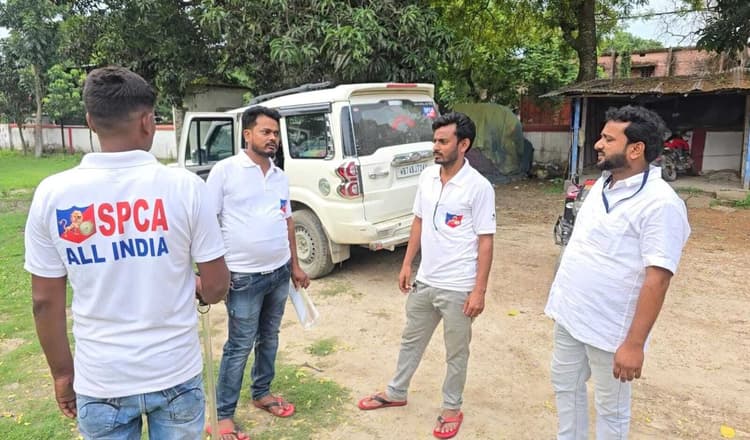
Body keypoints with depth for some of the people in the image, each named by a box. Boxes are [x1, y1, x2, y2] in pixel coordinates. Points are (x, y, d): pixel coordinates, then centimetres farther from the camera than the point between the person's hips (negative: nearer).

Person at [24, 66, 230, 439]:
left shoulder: (52, 194, -9)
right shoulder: (184, 186, -14)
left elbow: (45, 301, -2)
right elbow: (216, 288, -9)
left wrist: (63, 373, 12)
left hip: (100, 382, 1)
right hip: (176, 374, -1)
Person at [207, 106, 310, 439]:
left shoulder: (280, 176, 9)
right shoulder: (225, 170, -9)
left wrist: (295, 266, 16)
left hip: (279, 272, 6)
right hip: (244, 276, -6)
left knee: (269, 338, 18)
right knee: (239, 346, 2)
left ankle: (261, 393, 37)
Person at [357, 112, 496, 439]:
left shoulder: (479, 187, -16)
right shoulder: (427, 177, 1)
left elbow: (485, 241, -13)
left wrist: (479, 290, -14)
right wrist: (407, 264, 10)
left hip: (458, 288, -6)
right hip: (424, 281, 6)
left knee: (456, 353, 13)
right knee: (411, 341, 22)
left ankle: (452, 409, 34)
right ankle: (396, 393, 42)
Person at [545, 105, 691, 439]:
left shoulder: (660, 203, -20)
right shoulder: (602, 184, 5)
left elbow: (657, 278, -23)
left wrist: (634, 343, -24)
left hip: (609, 329, -8)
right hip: (568, 314, 8)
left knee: (610, 408, 13)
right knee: (565, 386, 22)